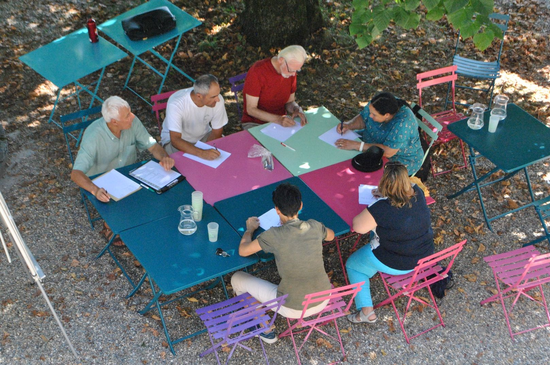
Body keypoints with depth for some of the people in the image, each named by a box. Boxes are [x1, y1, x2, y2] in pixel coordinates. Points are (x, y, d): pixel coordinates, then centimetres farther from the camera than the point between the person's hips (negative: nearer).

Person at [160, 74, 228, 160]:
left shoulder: (218, 100, -23)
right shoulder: (176, 104, -34)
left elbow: (217, 131, -9)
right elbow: (175, 140, -37)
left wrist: (206, 151, -25)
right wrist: (202, 153, -50)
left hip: (203, 136, 4)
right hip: (179, 140, -4)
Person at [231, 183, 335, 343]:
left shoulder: (274, 235, -22)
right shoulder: (314, 227, -8)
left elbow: (243, 251, -9)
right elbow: (331, 235, 16)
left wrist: (250, 229, 11)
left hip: (293, 309, -5)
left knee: (237, 278, 11)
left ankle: (266, 330, 26)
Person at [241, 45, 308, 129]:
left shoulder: (291, 72, -3)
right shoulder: (257, 71, -21)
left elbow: (290, 102, 8)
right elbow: (251, 109, -20)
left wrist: (297, 110, -17)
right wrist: (278, 119, -32)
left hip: (280, 121, 5)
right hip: (255, 124, -5)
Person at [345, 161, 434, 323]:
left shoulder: (382, 208, -32)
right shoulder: (417, 193, -11)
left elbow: (358, 227, -21)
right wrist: (384, 194, 6)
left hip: (396, 264, -7)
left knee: (352, 265, 18)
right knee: (376, 233, 31)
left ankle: (366, 312, 16)